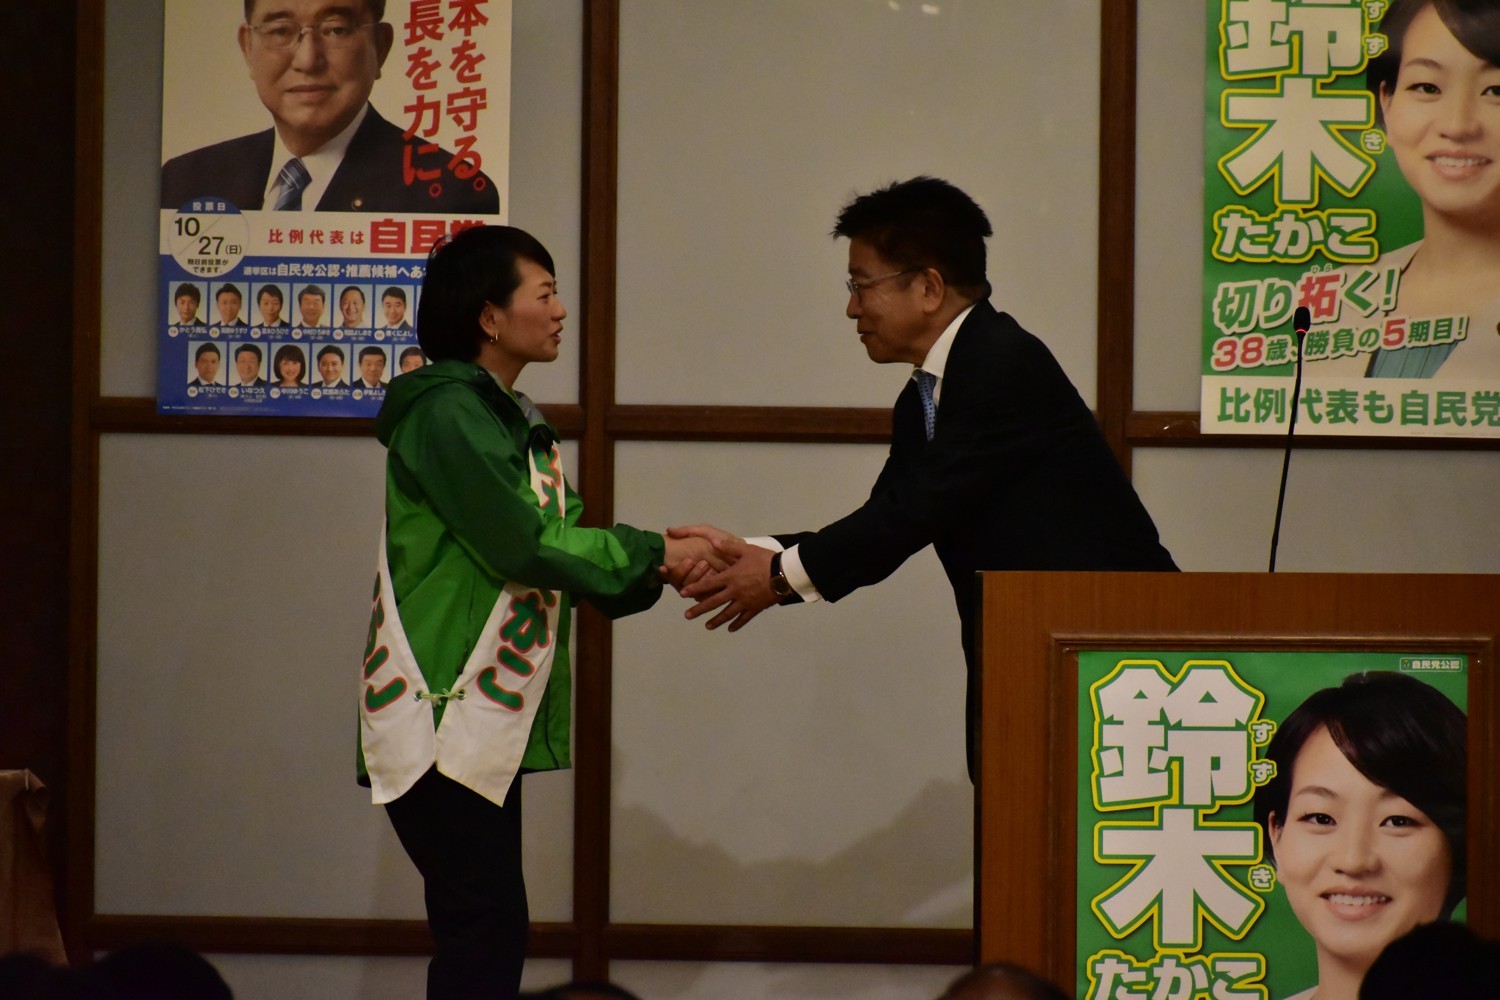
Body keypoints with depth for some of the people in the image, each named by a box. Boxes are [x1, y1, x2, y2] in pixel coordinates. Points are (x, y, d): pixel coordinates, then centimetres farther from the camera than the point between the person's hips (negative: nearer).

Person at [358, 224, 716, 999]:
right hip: (441, 718, -10)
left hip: (486, 717, 10)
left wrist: (661, 566, -5)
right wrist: (654, 554, -11)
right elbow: (522, 545, -19)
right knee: (484, 925, -11)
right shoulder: (446, 413, -14)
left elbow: (562, 538, 12)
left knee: (483, 927, 9)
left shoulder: (511, 421, 17)